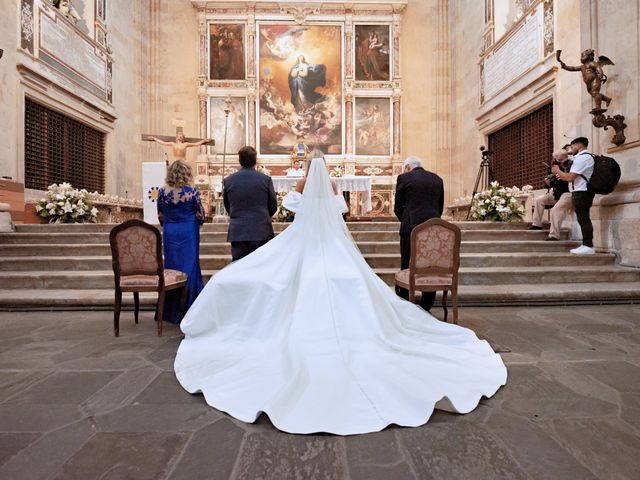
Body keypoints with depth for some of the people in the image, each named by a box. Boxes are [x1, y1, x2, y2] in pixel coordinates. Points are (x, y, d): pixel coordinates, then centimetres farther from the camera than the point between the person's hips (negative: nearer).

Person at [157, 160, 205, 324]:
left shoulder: (162, 192, 0)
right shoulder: (192, 192, -10)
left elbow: (160, 216, 6)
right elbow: (200, 215, -5)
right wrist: (198, 222, 15)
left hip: (169, 232, 3)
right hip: (188, 232, -3)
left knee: (171, 266, 12)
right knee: (189, 267, 6)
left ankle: (171, 311, 21)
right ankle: (188, 309, 12)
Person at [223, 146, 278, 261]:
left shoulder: (228, 180, 0)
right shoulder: (266, 179, -5)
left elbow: (227, 206, 12)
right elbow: (273, 206, 3)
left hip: (237, 233, 2)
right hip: (261, 233, -1)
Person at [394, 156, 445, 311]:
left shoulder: (403, 178, 2)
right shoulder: (437, 179, 15)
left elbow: (398, 207, 2)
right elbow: (440, 207, 15)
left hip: (411, 227, -4)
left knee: (407, 267, 6)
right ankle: (426, 307, 16)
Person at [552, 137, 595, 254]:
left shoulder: (582, 157, -13)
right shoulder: (586, 156, 21)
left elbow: (570, 177, -18)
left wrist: (557, 171, -2)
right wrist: (562, 175, 13)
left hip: (580, 193, -10)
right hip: (582, 193, 10)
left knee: (583, 219, -10)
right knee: (584, 219, 10)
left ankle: (588, 246, -9)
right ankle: (586, 245, 13)